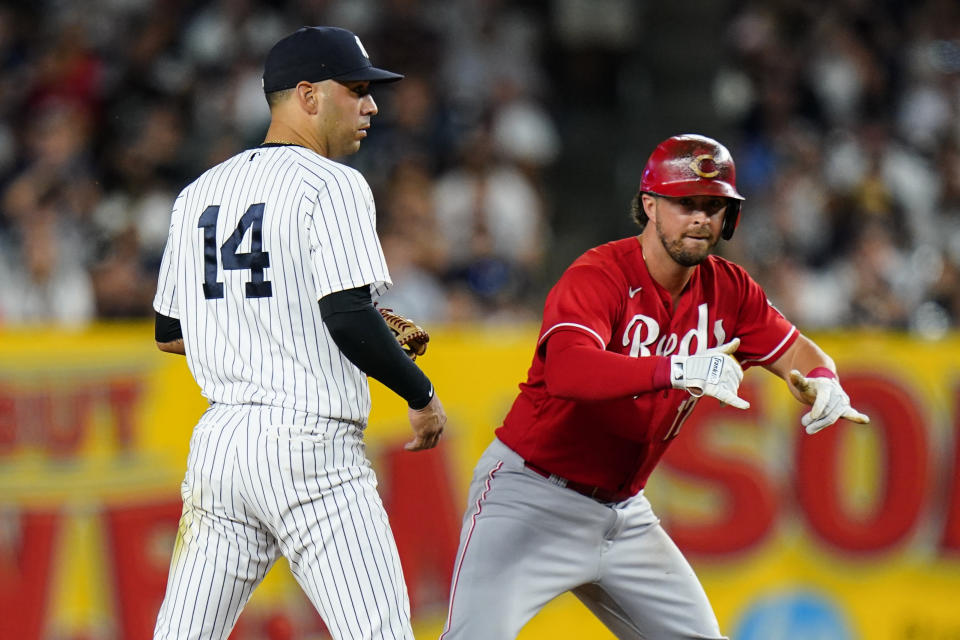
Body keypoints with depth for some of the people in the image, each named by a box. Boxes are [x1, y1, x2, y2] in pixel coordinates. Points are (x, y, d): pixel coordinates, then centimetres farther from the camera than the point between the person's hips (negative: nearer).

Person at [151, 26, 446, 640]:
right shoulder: (331, 185, -7)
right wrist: (423, 394, -4)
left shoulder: (198, 195, 16)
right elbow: (349, 318, -17)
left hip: (217, 443, 7)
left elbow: (170, 333, 20)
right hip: (310, 445, -7)